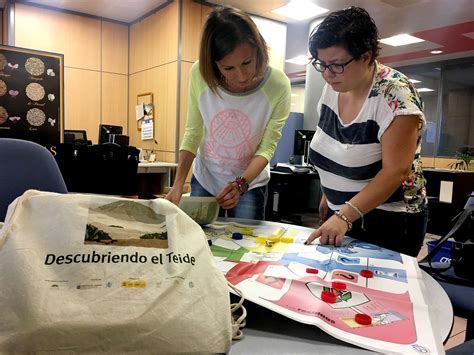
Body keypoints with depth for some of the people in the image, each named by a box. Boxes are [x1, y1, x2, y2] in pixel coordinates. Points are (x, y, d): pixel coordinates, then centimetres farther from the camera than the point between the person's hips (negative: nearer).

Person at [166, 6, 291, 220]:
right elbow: (193, 132, -10)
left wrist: (241, 183, -30)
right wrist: (178, 183, -16)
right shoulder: (199, 75, -20)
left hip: (251, 183, -1)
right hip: (204, 179, 2)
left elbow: (267, 147, -16)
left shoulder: (278, 86, -24)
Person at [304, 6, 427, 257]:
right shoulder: (333, 87, -1)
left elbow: (395, 172, -25)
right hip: (340, 213, 6)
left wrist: (345, 216, -30)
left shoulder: (395, 95, -21)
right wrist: (329, 194, 12)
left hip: (388, 222, -6)